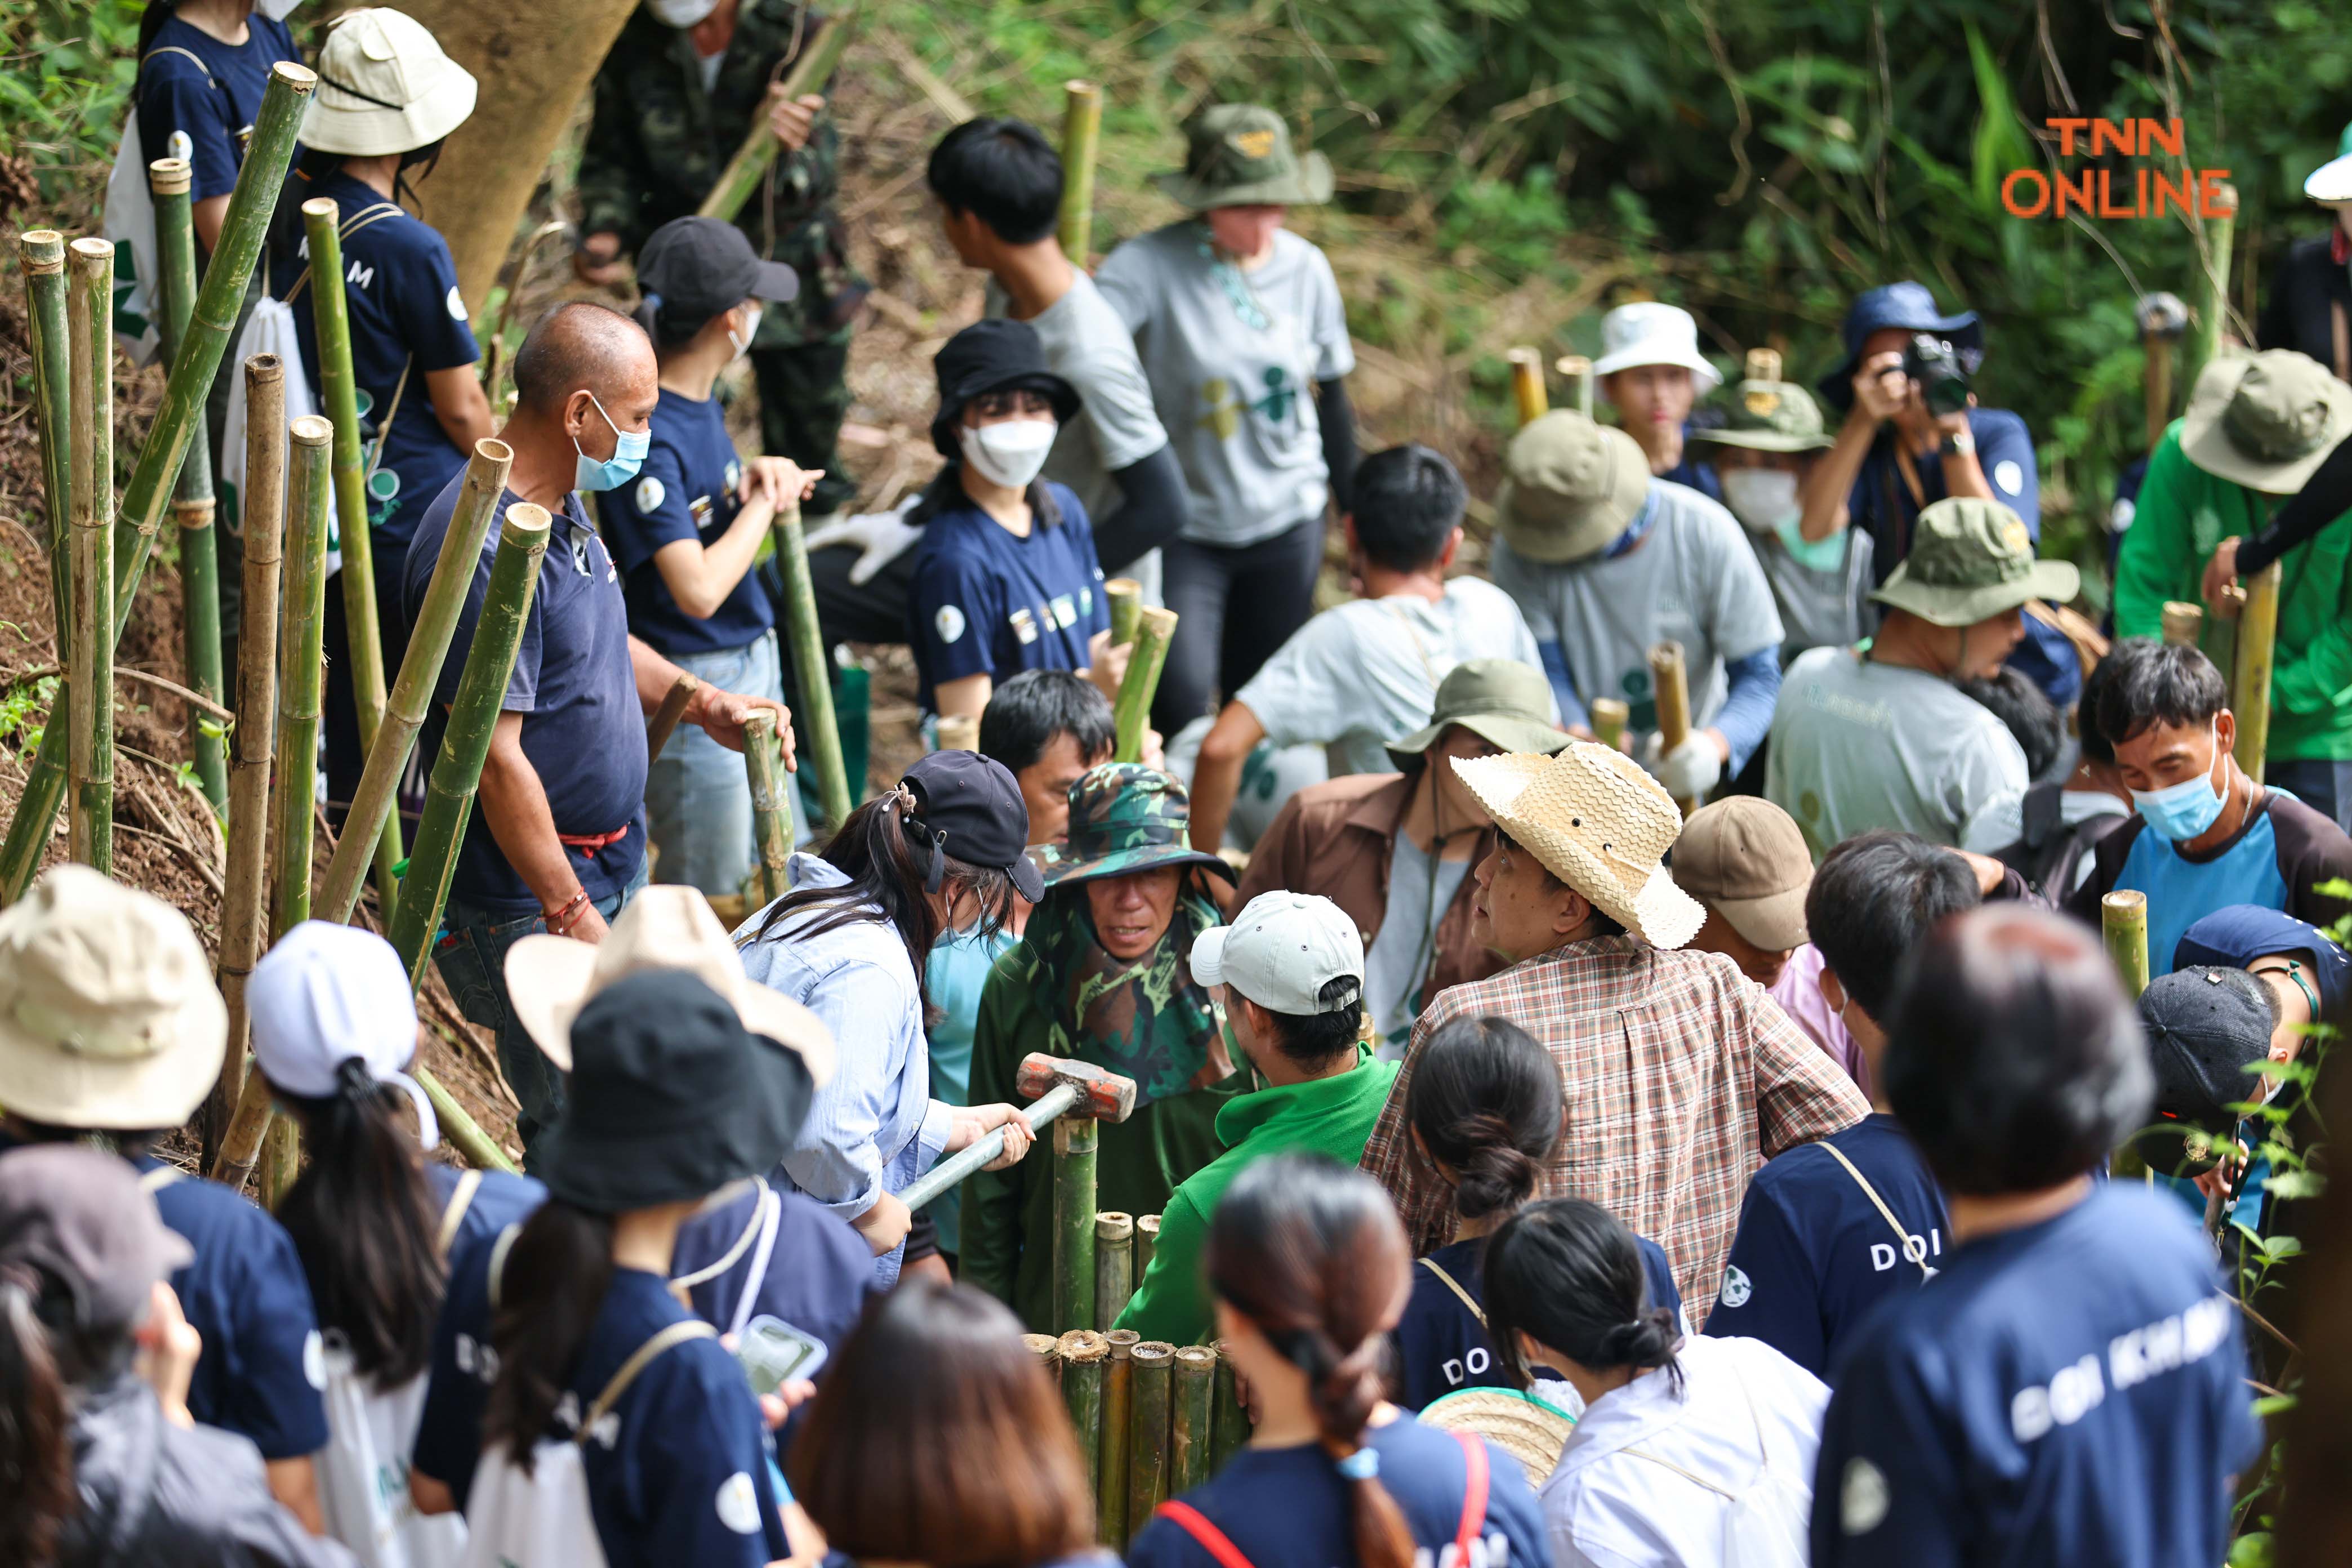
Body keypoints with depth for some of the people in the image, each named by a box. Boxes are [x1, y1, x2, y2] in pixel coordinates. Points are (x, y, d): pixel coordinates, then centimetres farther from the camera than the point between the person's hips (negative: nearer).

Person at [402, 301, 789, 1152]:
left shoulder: (561, 511, 8)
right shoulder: (483, 553, -25)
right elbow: (496, 759, -25)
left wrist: (701, 702, 8)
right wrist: (572, 918, -23)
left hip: (610, 869, 10)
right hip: (525, 900, -10)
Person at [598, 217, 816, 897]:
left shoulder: (700, 401, 2)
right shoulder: (647, 440, -26)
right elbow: (698, 588, -32)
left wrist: (756, 477, -1)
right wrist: (762, 504, -16)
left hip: (752, 663, 10)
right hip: (691, 684, -10)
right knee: (704, 898, 2)